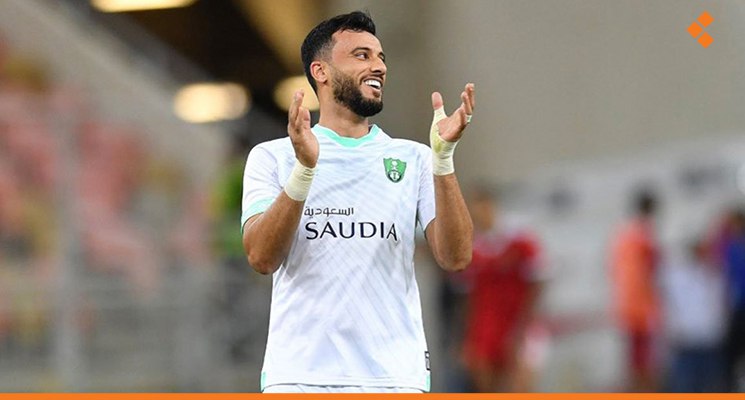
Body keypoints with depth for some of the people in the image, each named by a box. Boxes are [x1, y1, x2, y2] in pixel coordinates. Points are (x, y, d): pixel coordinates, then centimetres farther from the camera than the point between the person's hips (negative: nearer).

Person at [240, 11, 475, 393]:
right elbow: (262, 257, -7)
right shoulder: (272, 157, 7)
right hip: (299, 376, -1)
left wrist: (443, 157, -12)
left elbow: (455, 257, -1)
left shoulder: (413, 158, 11)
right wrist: (303, 170, -21)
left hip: (395, 376, 1)